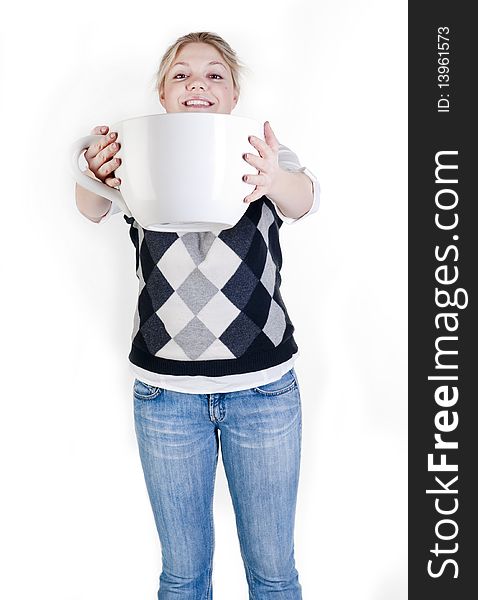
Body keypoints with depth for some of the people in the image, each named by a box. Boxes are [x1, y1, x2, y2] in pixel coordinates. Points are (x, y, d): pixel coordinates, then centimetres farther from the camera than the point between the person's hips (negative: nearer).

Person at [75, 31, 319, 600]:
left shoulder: (263, 155, 0)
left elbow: (303, 200, -20)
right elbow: (92, 210, -16)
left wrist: (274, 182, -43)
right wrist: (95, 182, -39)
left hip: (264, 387, 0)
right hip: (165, 390, 1)